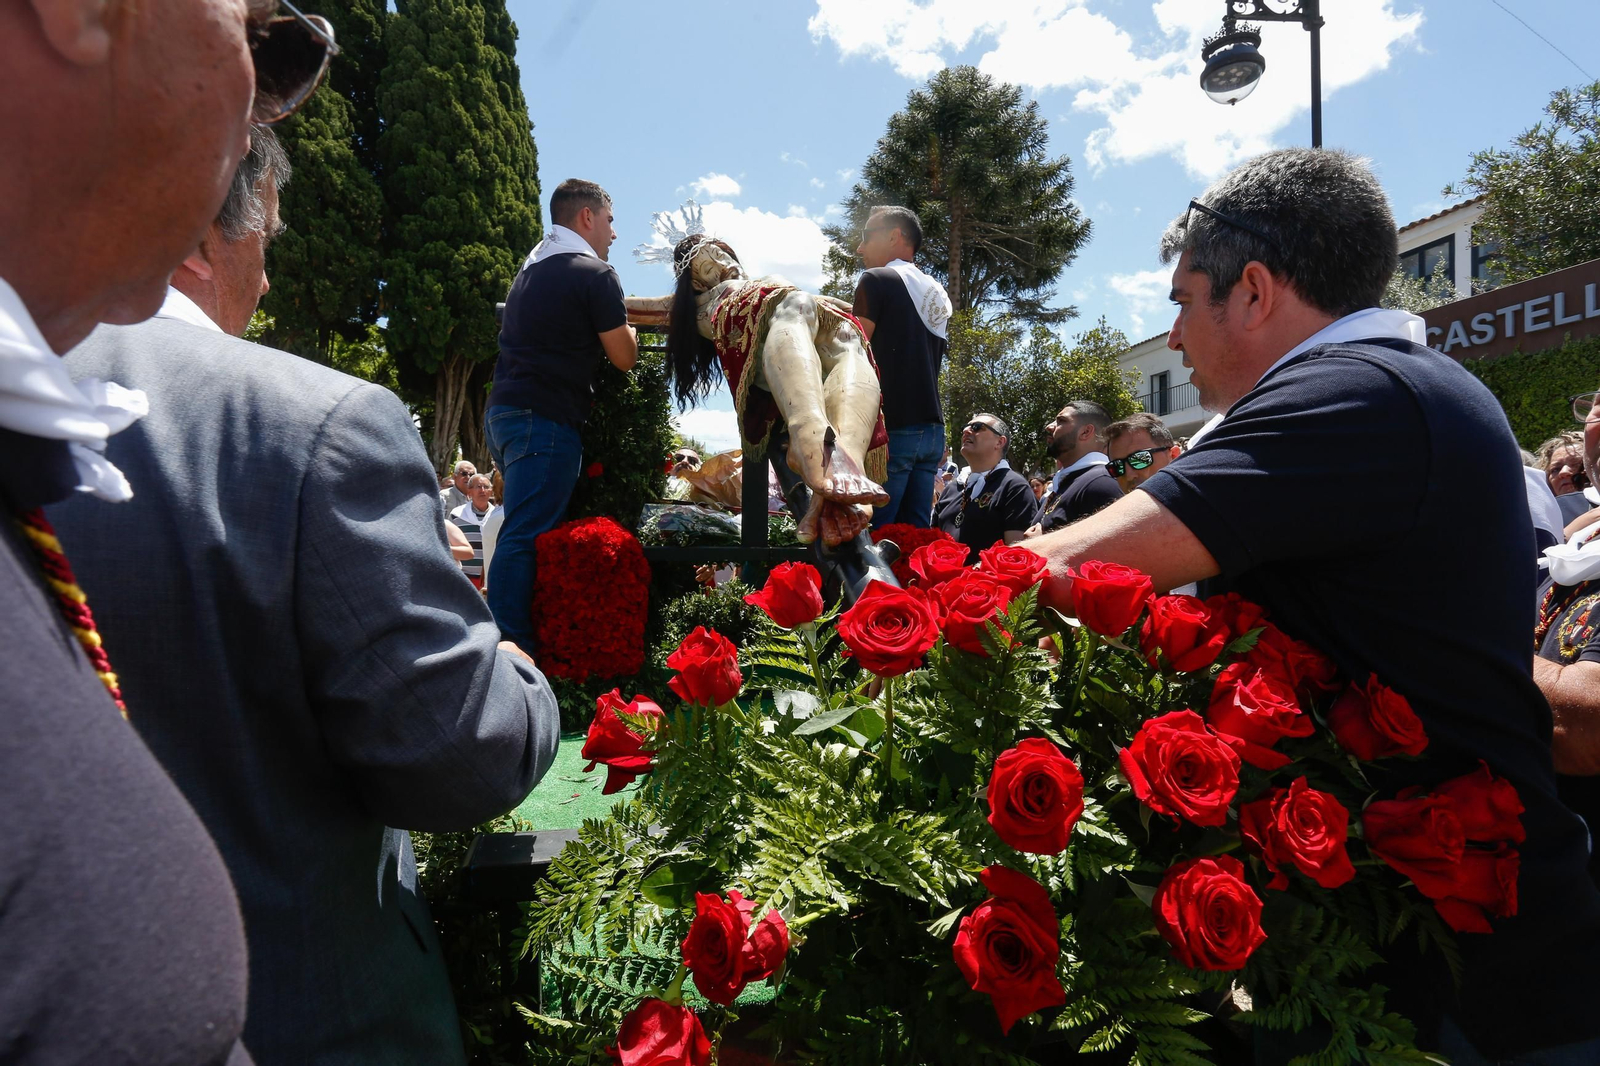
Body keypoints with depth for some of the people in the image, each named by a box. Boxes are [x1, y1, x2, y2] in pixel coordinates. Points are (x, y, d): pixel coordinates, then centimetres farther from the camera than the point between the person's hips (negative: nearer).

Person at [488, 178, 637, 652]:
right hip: (546, 418, -9)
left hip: (503, 411, 9)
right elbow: (624, 357, -4)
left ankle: (509, 642, 18)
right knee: (526, 537, -12)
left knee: (524, 531, 15)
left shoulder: (531, 269, 21)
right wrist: (626, 329, 16)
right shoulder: (594, 273, -6)